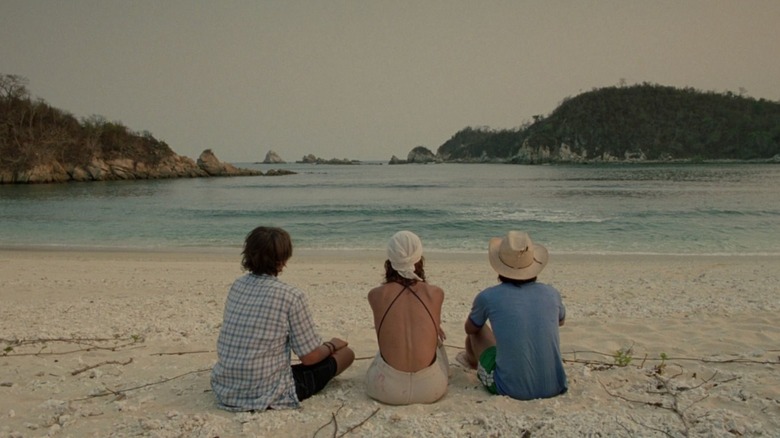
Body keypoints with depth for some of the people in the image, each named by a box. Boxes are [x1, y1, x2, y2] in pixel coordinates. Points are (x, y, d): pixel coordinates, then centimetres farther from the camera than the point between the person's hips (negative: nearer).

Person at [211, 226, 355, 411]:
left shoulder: (237, 285, 2)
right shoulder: (291, 296, -17)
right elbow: (309, 357, -10)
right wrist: (332, 345, 10)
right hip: (265, 396, -6)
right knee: (345, 353, 7)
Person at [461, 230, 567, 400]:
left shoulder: (488, 297, -10)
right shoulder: (551, 293, -1)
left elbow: (470, 329, 12)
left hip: (511, 389, -3)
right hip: (555, 387, 4)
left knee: (477, 329, 19)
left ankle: (472, 359, 53)